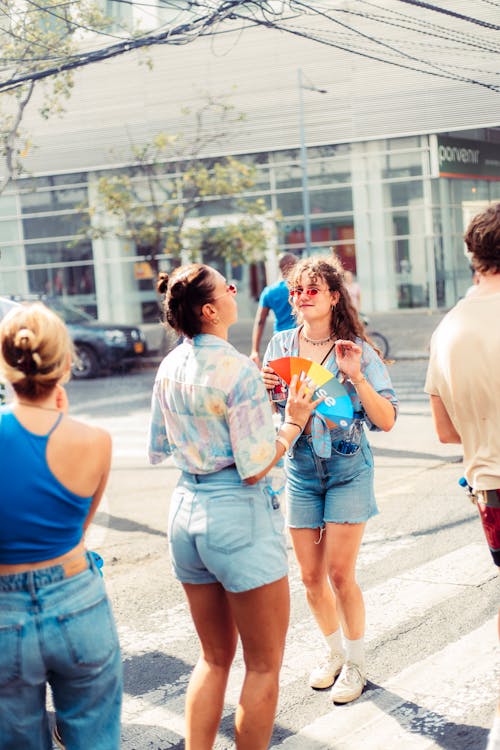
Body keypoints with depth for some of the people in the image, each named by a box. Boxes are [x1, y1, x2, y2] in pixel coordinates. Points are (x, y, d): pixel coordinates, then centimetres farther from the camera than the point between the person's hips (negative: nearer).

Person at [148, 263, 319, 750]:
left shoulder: (170, 366, 4)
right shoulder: (239, 370, -18)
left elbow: (157, 450, 14)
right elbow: (255, 469, -19)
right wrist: (293, 422, -6)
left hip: (185, 508, 8)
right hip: (238, 515, -7)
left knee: (214, 657, 20)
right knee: (264, 665, 8)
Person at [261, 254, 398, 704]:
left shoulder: (356, 351, -8)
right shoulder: (281, 346, 1)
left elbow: (387, 421, -10)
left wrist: (357, 377, -22)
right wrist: (266, 389, -11)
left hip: (348, 469, -3)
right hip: (301, 469, 4)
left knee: (340, 573, -5)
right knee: (311, 576, 8)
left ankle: (356, 662, 15)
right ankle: (335, 653, 30)